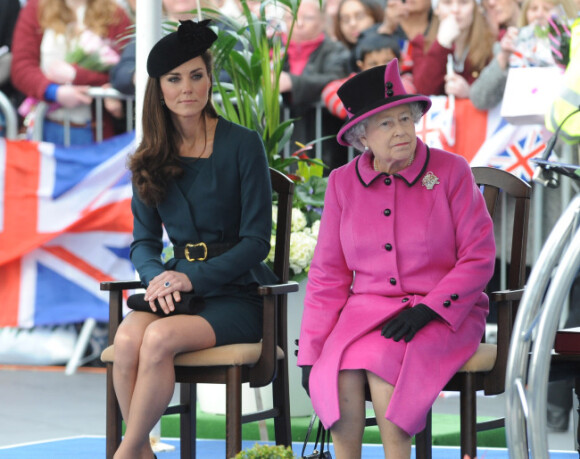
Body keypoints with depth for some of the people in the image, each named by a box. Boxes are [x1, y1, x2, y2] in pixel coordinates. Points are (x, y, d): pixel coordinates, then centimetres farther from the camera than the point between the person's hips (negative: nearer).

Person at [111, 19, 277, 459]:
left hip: (237, 294, -4)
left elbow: (256, 240, -6)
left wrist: (193, 278, -16)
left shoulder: (242, 145, -3)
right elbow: (144, 240, 13)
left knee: (160, 337, -32)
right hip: (177, 289, 4)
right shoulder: (151, 158, 11)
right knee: (127, 337, -29)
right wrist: (159, 275, -10)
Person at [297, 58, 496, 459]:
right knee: (342, 371, -29)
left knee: (382, 363, -32)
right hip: (368, 307, 3)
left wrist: (427, 311, -17)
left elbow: (480, 258, -5)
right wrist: (311, 352, 0)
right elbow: (328, 274, 8)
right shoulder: (343, 182, 6)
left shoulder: (451, 171, -2)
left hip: (444, 316, -3)